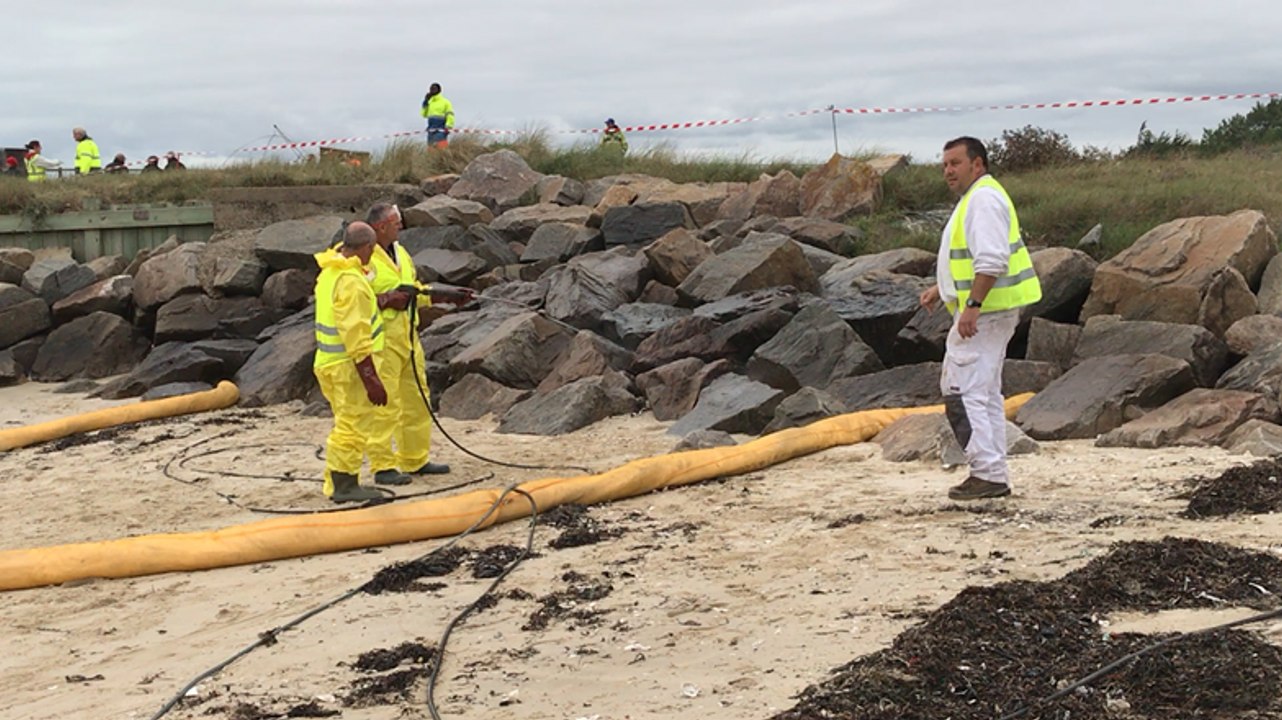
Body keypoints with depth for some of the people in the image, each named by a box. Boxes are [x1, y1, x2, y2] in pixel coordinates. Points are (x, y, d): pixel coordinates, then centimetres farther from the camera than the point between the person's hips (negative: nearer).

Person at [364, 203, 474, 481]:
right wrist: (386, 300, -22)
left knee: (416, 399, 14)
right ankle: (383, 466, -1)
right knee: (384, 403, -7)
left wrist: (450, 296, 15)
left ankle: (416, 460, 24)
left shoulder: (400, 253, 16)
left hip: (407, 336, 9)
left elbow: (418, 292, 25)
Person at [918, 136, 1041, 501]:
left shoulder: (983, 200, -16)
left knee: (962, 392, -10)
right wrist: (940, 288, 23)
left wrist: (972, 306, -28)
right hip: (988, 310, 12)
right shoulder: (976, 198, 19)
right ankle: (994, 475, 20)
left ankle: (988, 473, -8)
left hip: (984, 311, -12)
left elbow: (991, 261, -25)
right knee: (985, 393, 15)